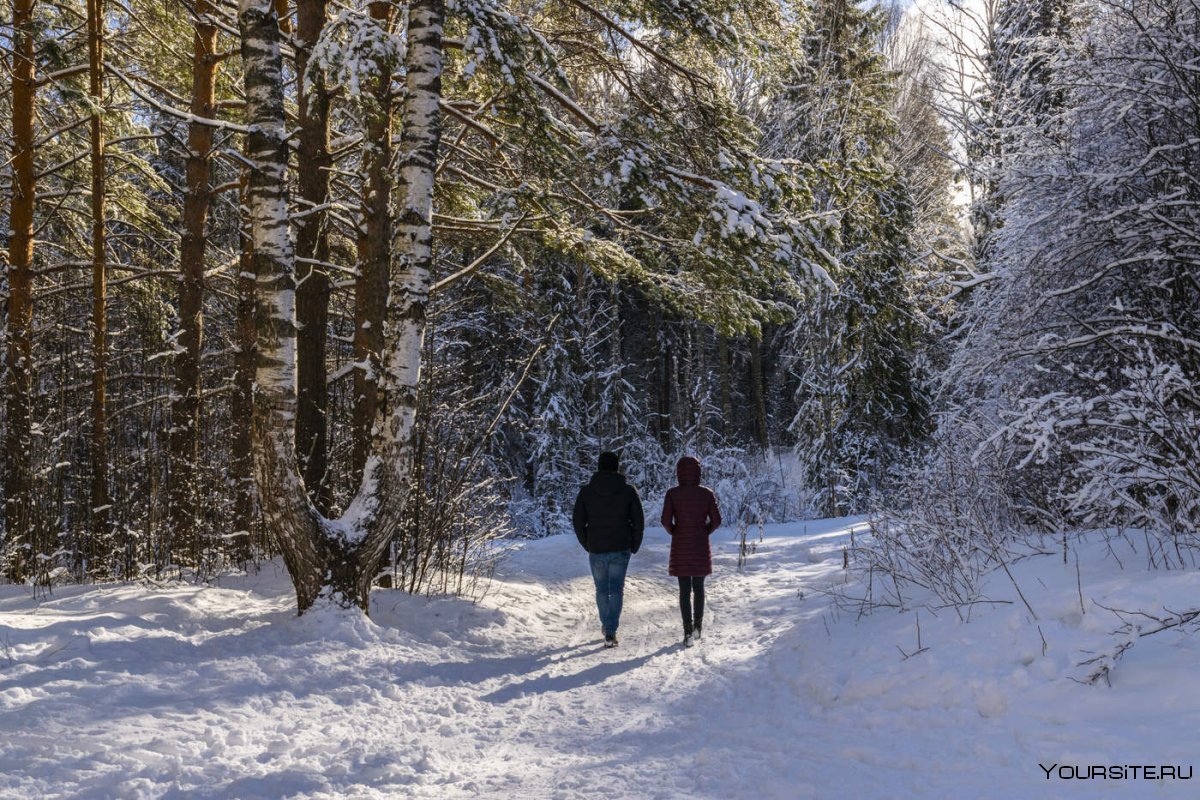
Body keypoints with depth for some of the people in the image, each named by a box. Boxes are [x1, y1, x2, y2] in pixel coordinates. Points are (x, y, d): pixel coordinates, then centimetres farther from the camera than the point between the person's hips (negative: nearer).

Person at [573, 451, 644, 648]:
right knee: (616, 589, 5)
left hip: (596, 550, 1)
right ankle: (611, 632, -7)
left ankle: (606, 626, 29)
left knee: (601, 589, 18)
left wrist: (587, 545, 11)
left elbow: (577, 522, 0)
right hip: (621, 549, -1)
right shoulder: (628, 491, -4)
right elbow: (639, 522, -4)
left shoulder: (586, 492, -1)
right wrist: (634, 546, 9)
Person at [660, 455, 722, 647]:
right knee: (699, 588, 17)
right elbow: (716, 520, -5)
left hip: (680, 547, -1)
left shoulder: (672, 494, -9)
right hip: (701, 548, 1)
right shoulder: (707, 493, -4)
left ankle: (688, 632, -2)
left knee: (684, 590, 4)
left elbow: (666, 521, -13)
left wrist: (674, 533, 7)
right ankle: (698, 627, 25)